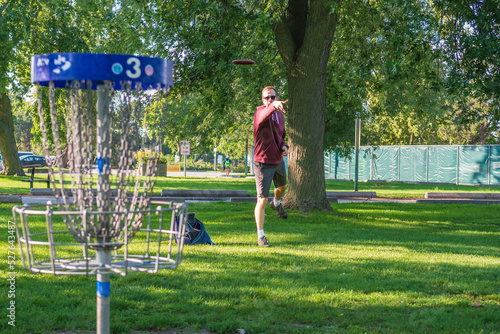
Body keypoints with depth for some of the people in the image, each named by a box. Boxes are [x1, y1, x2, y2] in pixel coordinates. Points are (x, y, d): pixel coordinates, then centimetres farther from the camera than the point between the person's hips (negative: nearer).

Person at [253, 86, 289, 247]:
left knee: (282, 186, 31)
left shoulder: (280, 115, 5)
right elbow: (264, 115, -46)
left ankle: (276, 204, 65)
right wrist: (273, 106, -67)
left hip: (278, 160, 7)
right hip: (263, 163, -7)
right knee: (262, 200, -6)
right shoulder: (261, 111, -19)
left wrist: (283, 146, -2)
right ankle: (260, 236, 5)